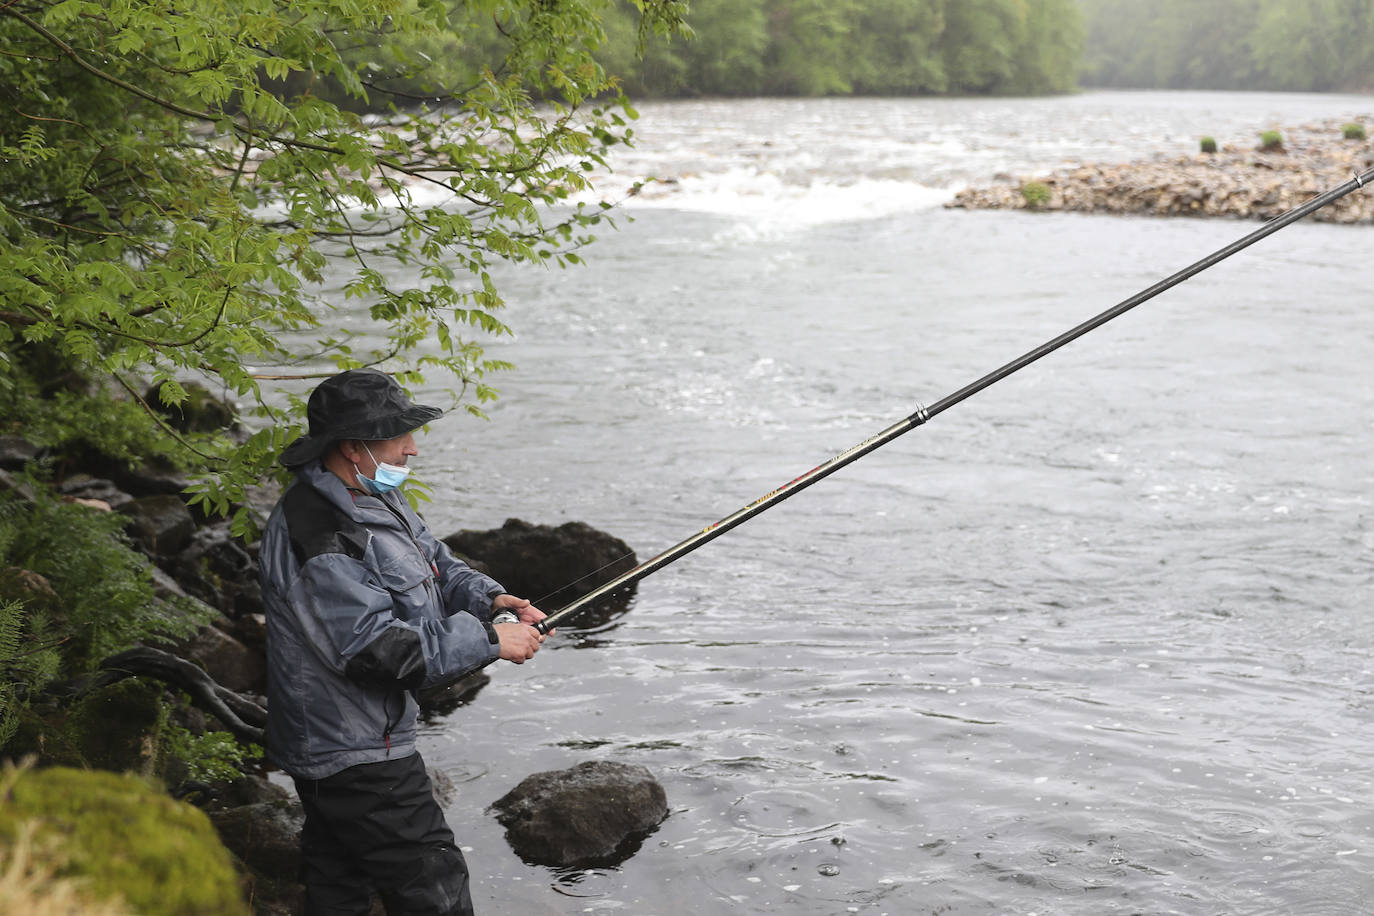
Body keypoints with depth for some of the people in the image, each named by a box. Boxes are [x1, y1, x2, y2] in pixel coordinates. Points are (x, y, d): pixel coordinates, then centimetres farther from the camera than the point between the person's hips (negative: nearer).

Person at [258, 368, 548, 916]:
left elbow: (435, 566, 15)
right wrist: (489, 641, -24)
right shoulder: (318, 539, -26)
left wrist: (491, 599, -6)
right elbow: (378, 648, -30)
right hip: (355, 755, -10)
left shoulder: (374, 496, 8)